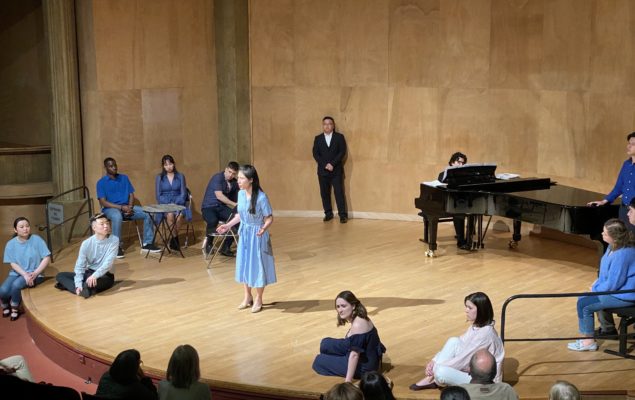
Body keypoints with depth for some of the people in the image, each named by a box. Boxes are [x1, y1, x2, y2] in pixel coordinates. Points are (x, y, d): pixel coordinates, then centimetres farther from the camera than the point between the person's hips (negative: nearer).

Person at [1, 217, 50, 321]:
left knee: (16, 285, -32)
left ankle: (15, 309, -3)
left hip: (34, 274, -2)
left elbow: (47, 258, -8)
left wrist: (35, 273, -19)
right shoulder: (10, 244, -1)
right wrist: (25, 275, -21)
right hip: (17, 273, 3)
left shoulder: (37, 240, -7)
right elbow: (13, 264, -4)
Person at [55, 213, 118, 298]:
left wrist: (95, 275, -36)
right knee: (60, 275, -6)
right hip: (89, 273, 5)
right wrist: (78, 284, -23)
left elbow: (108, 262, -22)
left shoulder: (114, 240, -14)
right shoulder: (86, 243, -6)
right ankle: (82, 289, -21)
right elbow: (80, 266, -8)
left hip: (105, 276, -5)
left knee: (91, 282, -38)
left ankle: (68, 285, -11)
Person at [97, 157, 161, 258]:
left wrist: (130, 207, -11)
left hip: (126, 207, 5)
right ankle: (117, 246, -27)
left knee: (147, 213, -16)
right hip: (110, 208, -5)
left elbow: (131, 195, 10)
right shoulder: (101, 182, -2)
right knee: (117, 217, -41)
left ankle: (147, 243, -9)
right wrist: (121, 207, -20)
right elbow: (103, 202, -10)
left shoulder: (124, 178, 12)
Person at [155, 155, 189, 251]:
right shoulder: (159, 177, 9)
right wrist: (169, 204, -13)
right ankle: (176, 238, -19)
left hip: (178, 203, 0)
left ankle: (173, 240, -17)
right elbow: (158, 195, 4)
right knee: (170, 214, -35)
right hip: (165, 204, 0)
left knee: (180, 215, -34)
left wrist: (175, 204, -15)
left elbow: (183, 193, 3)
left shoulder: (180, 176, 9)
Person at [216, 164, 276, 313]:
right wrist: (228, 225, 9)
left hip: (257, 235, -6)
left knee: (257, 266, 5)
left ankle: (258, 299, 21)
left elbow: (269, 218, -18)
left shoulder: (261, 197, -23)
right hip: (244, 233, 6)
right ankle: (247, 296, 30)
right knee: (244, 264, 13)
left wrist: (264, 228, -35)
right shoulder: (240, 194, -4)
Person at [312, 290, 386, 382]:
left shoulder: (357, 325, -29)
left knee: (319, 361, 2)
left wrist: (348, 380, -27)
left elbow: (354, 355, -29)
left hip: (364, 367, -9)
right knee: (325, 344, 14)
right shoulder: (360, 318, 1)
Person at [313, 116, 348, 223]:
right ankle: (328, 214, 11)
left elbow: (342, 152, -4)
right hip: (322, 170, 2)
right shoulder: (318, 138, 10)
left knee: (339, 192, -6)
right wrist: (325, 165, -11)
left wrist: (332, 164, -14)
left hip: (336, 170, -2)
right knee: (324, 193, 2)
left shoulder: (339, 137, 4)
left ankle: (343, 215, -4)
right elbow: (315, 154, 2)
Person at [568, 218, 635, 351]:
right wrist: (597, 283, 2)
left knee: (584, 303, -9)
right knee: (584, 298, 20)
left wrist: (596, 289, -10)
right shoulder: (615, 246, 0)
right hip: (620, 288, 11)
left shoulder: (622, 255, -32)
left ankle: (589, 342, 4)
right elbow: (608, 272, 14)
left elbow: (612, 284, -27)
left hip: (624, 296, -11)